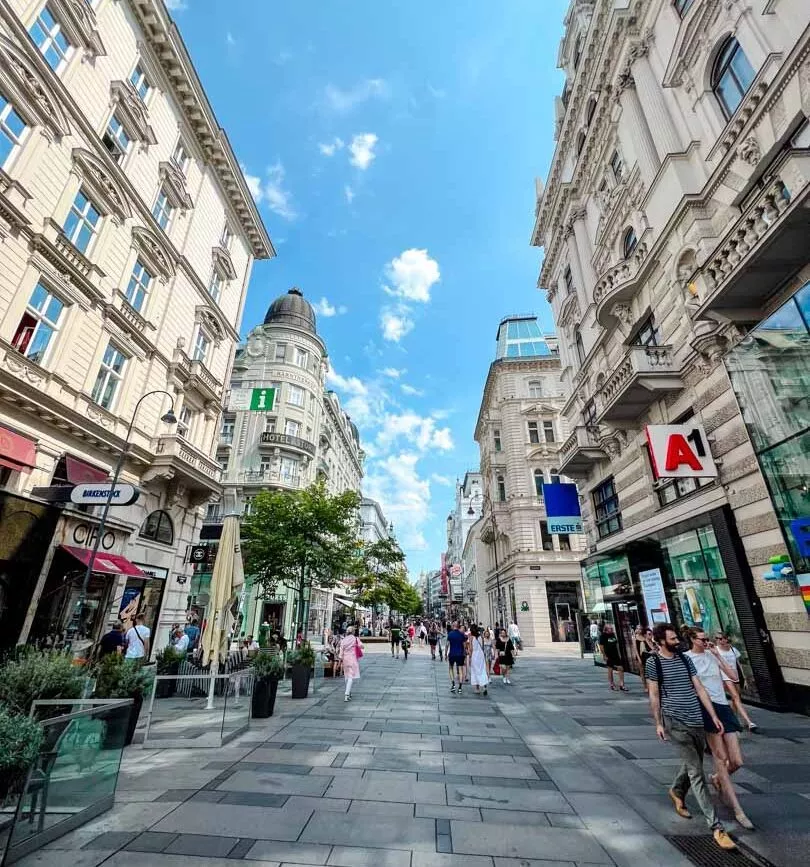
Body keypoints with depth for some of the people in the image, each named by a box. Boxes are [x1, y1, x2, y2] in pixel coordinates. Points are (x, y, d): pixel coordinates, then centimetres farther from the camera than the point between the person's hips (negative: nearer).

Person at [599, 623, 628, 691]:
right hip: (608, 656, -6)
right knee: (610, 669, 4)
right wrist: (604, 655, -14)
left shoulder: (613, 634, 8)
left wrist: (619, 654, 13)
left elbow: (616, 644, 17)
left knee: (621, 668, 3)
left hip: (616, 655, 6)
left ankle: (621, 685, 12)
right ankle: (611, 684, 18)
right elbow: (601, 646, -12)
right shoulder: (603, 636, -12)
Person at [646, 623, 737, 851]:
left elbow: (699, 688, 9)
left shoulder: (685, 659, 6)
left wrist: (714, 716, 3)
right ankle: (716, 827, 5)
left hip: (697, 720, 6)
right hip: (675, 721, -6)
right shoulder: (654, 663, -10)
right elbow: (654, 695, -6)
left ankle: (676, 792, 47)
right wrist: (658, 723, -5)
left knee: (692, 765, 20)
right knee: (696, 773, -4)